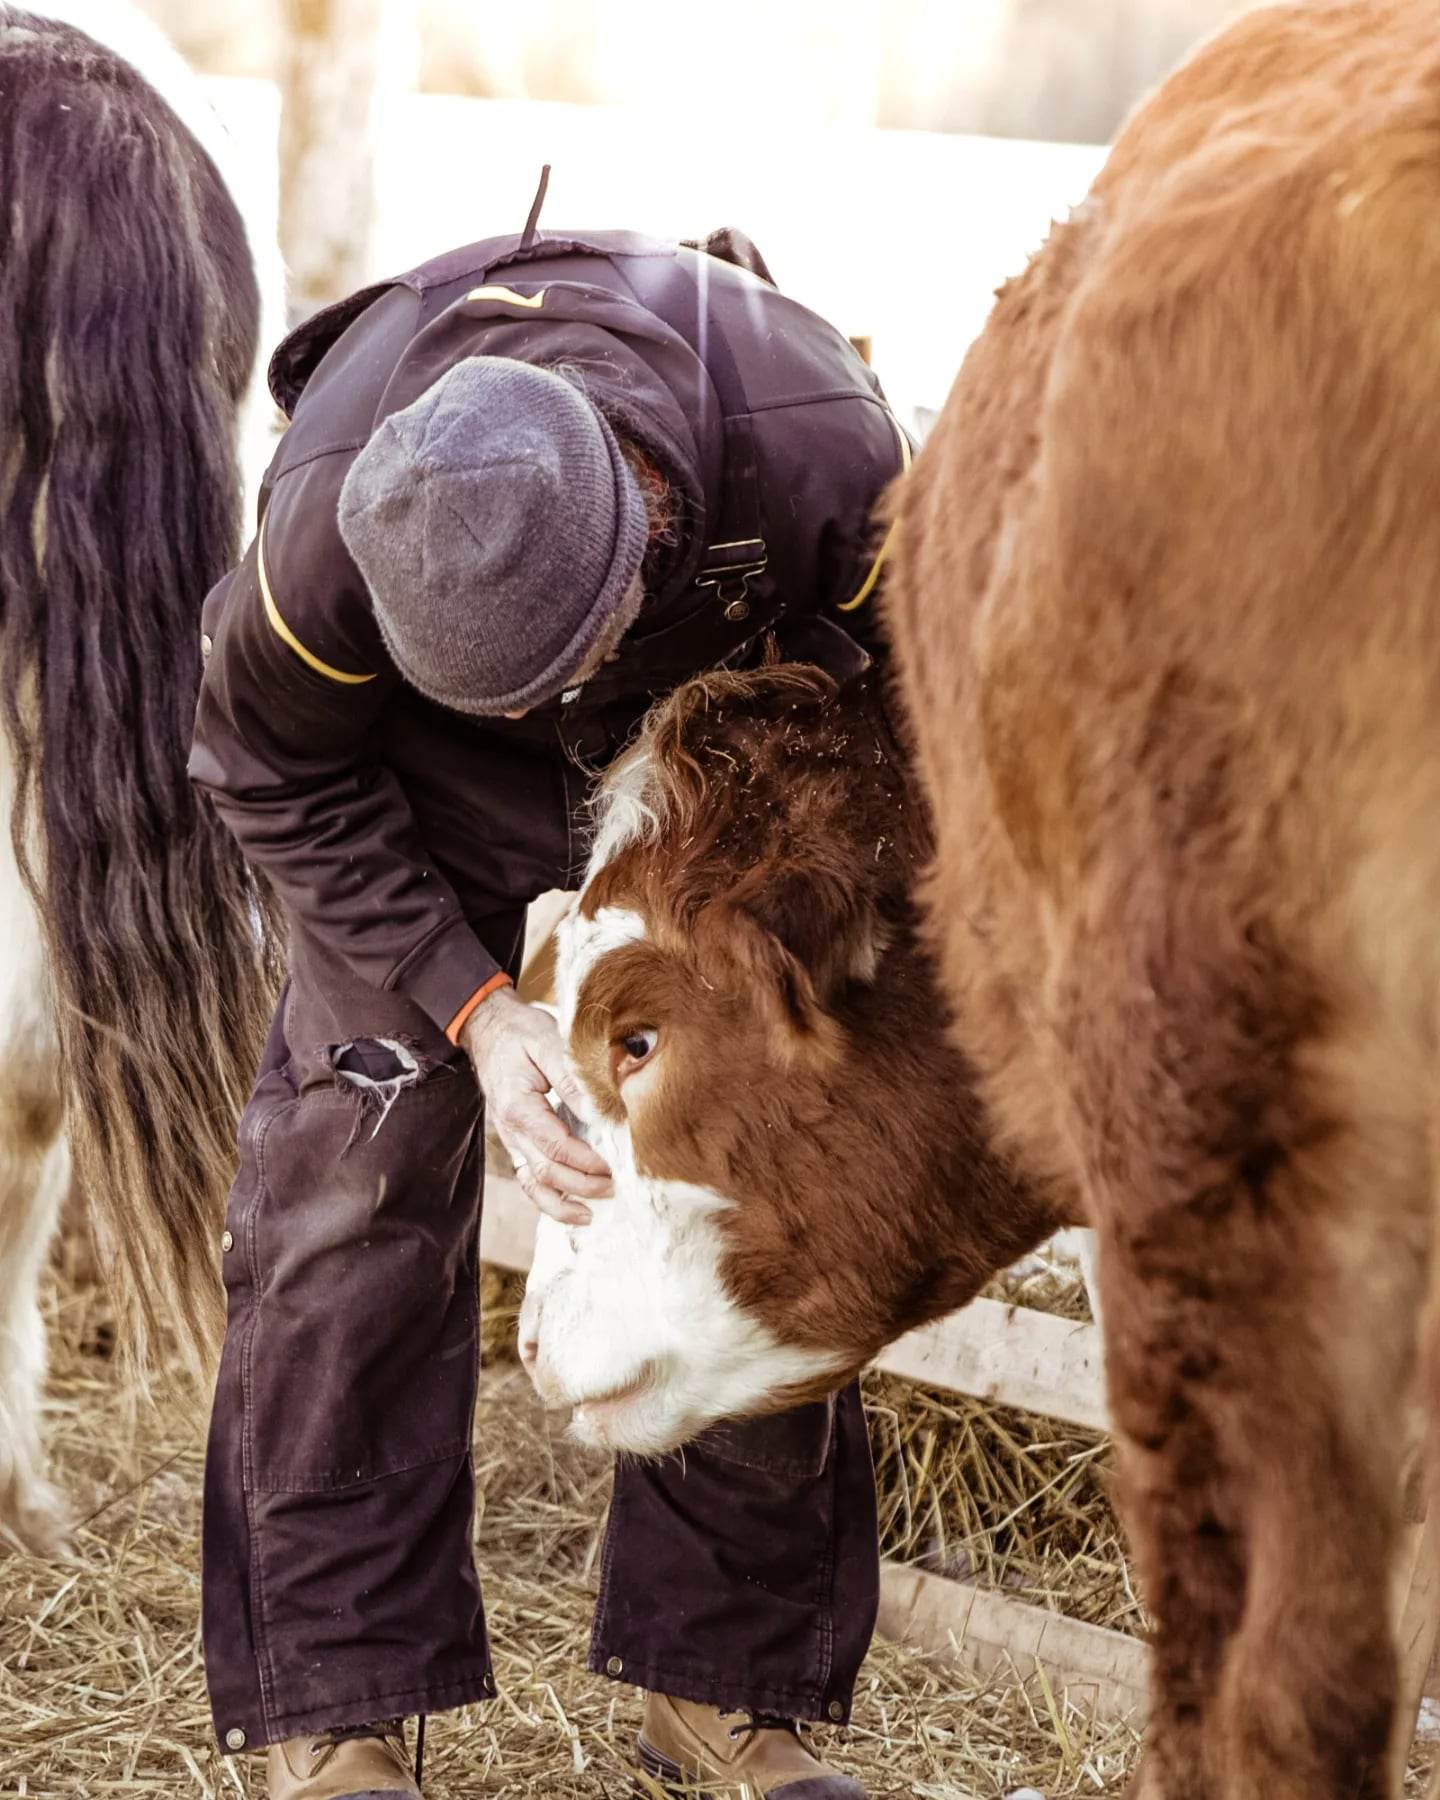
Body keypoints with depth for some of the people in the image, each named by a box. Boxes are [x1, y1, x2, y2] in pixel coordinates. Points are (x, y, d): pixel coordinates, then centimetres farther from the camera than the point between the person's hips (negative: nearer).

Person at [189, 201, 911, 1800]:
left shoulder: (832, 460, -40)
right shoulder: (328, 517, -39)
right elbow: (281, 776, -18)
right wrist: (472, 1008, -28)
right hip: (414, 738, -1)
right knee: (357, 1148, -12)